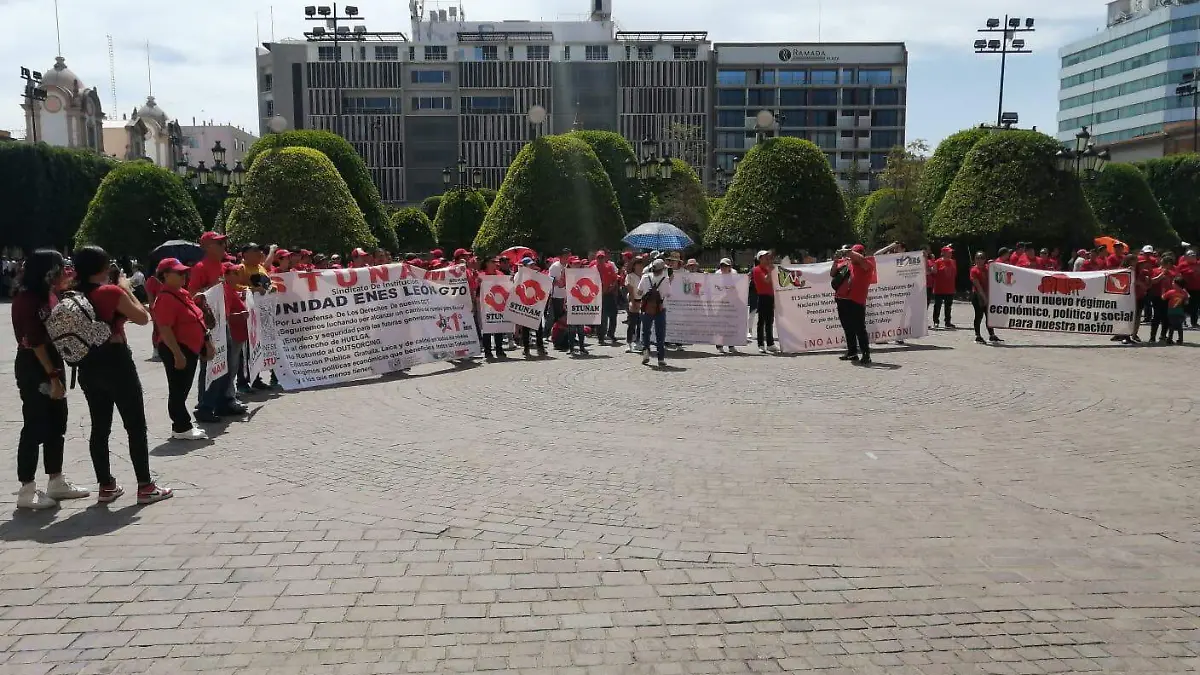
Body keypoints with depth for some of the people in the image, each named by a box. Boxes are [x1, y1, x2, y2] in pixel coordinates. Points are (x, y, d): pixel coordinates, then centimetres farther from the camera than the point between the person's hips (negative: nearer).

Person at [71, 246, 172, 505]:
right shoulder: (111, 292, -15)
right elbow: (143, 318, -7)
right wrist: (126, 289, 1)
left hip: (88, 365, 7)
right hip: (115, 362, -7)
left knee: (100, 427, 13)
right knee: (136, 425, 1)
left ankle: (106, 486, 19)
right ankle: (145, 487, 3)